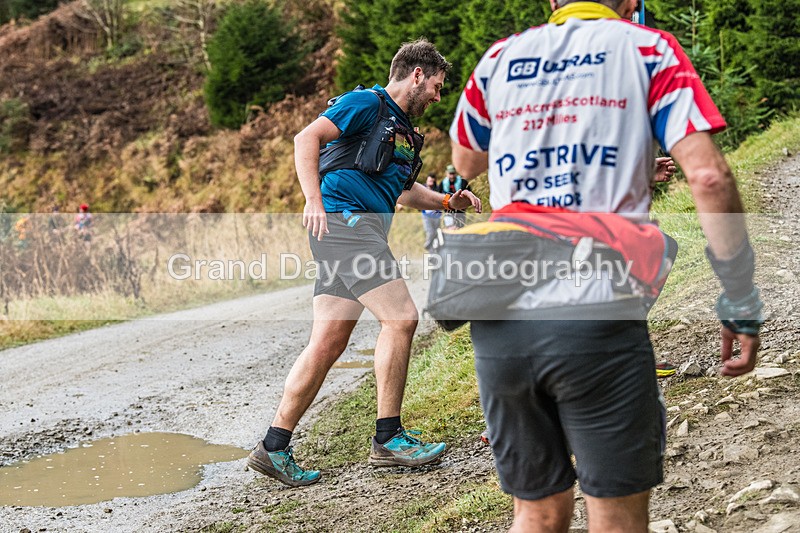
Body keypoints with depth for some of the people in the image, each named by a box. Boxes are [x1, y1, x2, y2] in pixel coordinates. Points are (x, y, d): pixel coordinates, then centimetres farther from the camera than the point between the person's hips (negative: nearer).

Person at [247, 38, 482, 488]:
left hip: (362, 231, 10)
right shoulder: (366, 103, -2)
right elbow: (307, 139, -14)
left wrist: (446, 201, 24)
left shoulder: (401, 127, 27)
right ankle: (388, 438, -7)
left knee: (328, 345, 4)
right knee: (401, 317, -14)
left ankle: (274, 448, 7)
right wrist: (315, 203, -25)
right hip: (344, 218, -10)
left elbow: (402, 188, 40)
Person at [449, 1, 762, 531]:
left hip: (497, 325, 4)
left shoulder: (500, 56, 18)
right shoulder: (647, 49, 8)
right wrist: (742, 306, 1)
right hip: (597, 321, -4)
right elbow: (708, 176, -5)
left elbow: (464, 164, 35)